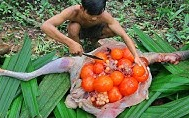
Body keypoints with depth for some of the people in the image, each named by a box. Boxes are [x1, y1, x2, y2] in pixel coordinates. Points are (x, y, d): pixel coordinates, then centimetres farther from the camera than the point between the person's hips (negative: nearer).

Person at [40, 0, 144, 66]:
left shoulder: (105, 16, -34)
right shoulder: (73, 12, -40)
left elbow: (124, 35, -31)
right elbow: (45, 26, -51)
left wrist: (136, 56, -43)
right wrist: (70, 43, -59)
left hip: (94, 30, 2)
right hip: (78, 31, -2)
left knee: (115, 30, -25)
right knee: (73, 27, -37)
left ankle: (93, 39, 7)